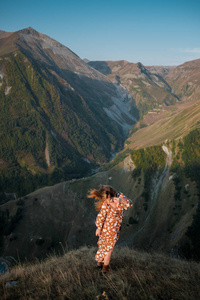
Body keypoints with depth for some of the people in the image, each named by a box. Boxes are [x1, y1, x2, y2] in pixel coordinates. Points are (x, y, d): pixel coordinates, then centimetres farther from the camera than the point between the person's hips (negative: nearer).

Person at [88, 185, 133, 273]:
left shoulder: (119, 196, -14)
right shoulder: (105, 205, -27)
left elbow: (130, 204, -21)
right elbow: (100, 217, -16)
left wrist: (121, 200, -37)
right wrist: (99, 228, -6)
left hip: (115, 228, 6)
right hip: (108, 229, -5)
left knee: (104, 245, 24)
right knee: (109, 247, 12)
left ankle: (100, 261, 45)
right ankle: (105, 267, 32)